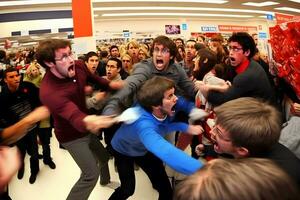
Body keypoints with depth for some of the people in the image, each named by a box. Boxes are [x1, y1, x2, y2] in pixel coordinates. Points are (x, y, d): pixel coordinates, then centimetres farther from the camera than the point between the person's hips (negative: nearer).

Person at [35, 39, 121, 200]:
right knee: (91, 175, -8)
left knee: (103, 158, 24)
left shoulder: (78, 66, -18)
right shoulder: (49, 92, -38)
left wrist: (109, 85, -8)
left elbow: (93, 78, 6)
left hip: (86, 128, 7)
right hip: (72, 135, -7)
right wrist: (87, 122, -74)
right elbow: (74, 117, -53)